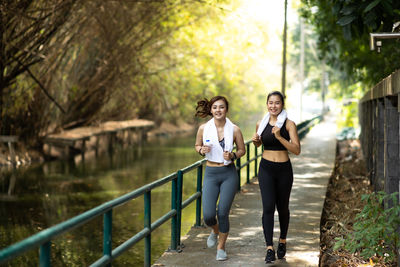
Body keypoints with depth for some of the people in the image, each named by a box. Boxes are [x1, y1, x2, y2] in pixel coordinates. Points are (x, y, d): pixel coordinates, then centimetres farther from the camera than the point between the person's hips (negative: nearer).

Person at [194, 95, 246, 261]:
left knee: (223, 213, -3)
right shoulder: (204, 128, -3)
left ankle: (221, 246, 21)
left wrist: (233, 156, -13)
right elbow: (197, 145, 13)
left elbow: (242, 150, 7)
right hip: (211, 174, 1)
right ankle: (215, 231, 31)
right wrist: (201, 150, -10)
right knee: (208, 215, -7)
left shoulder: (234, 130, -5)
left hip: (229, 174, -1)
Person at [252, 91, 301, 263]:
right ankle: (269, 249, -14)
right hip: (266, 169, 1)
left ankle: (282, 241, 37)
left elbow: (296, 150, -14)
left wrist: (279, 137, -25)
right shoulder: (261, 124, 3)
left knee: (282, 208, 13)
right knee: (268, 207, -12)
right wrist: (255, 140, -2)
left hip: (284, 170, -1)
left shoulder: (289, 124, -8)